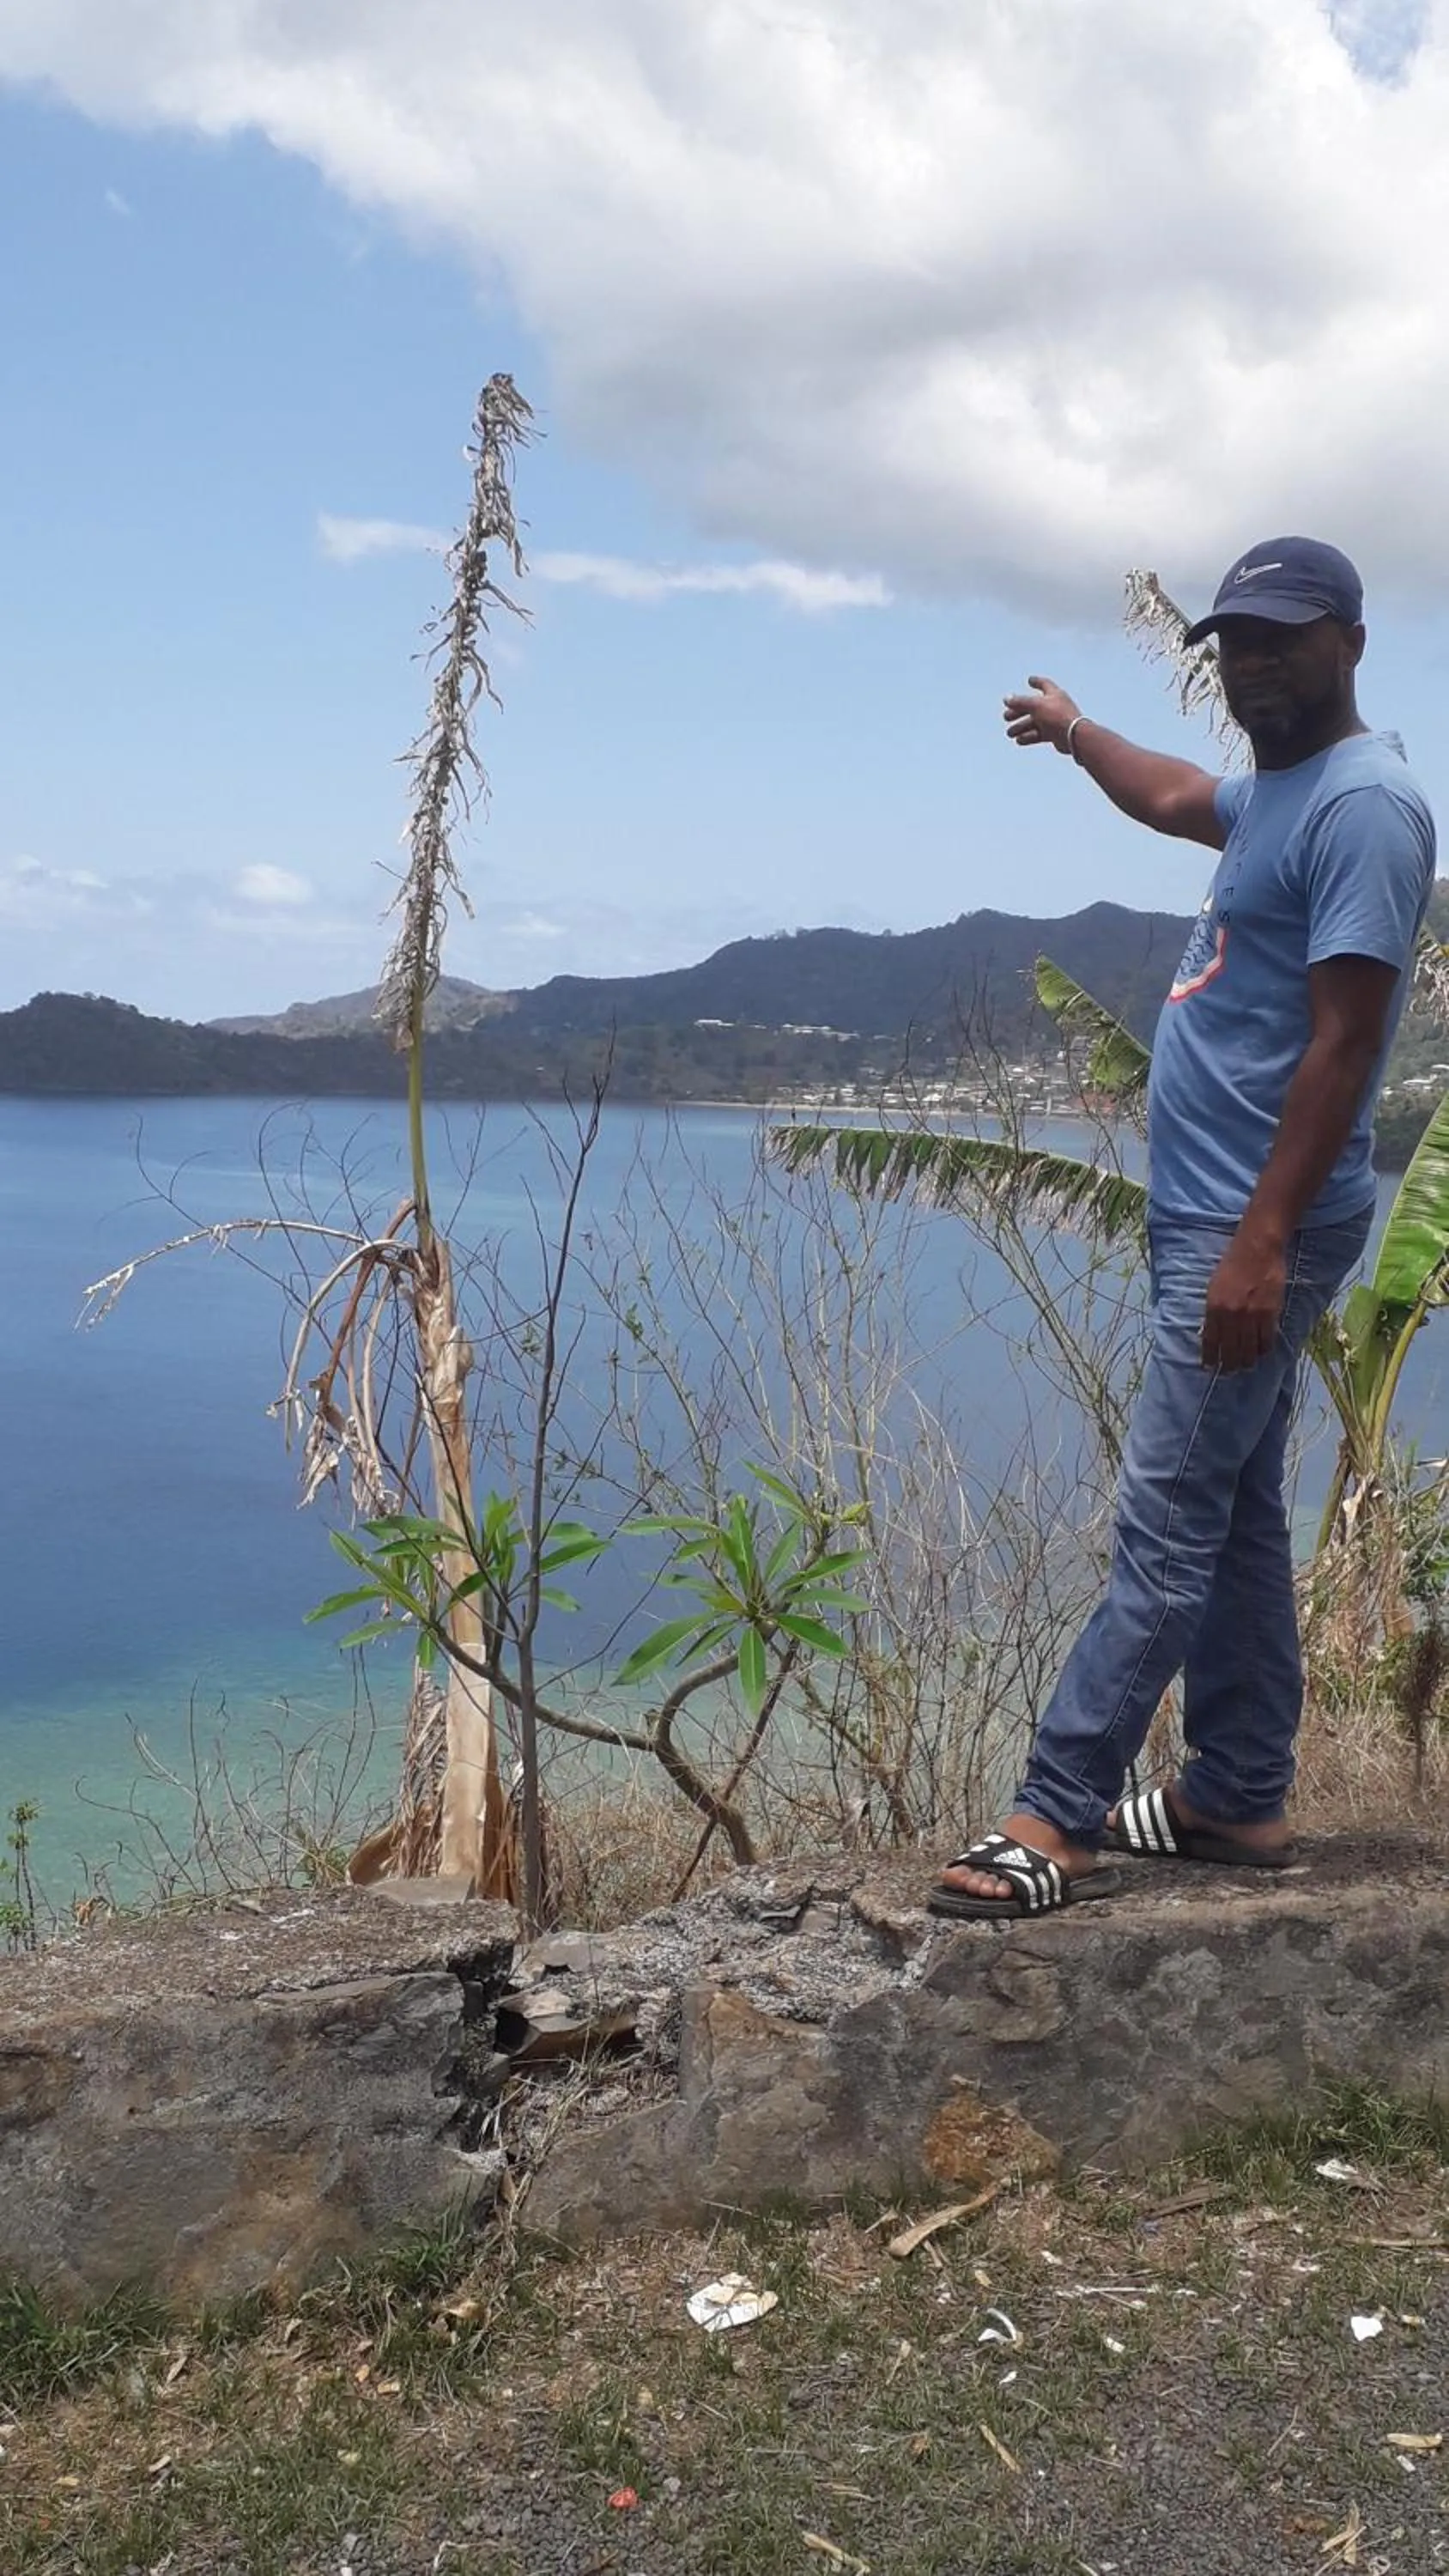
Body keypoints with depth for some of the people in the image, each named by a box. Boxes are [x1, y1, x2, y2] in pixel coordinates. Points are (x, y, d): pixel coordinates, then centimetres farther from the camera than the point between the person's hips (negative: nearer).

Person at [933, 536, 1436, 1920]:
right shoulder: (1273, 789, 16)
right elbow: (1176, 798, 40)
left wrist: (1264, 1241, -27)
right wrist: (1074, 730, 56)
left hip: (1255, 1230, -10)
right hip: (1206, 1216, 10)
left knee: (1164, 1531, -10)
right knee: (1233, 1517, 12)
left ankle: (1057, 1822, -8)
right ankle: (1240, 1798, 21)